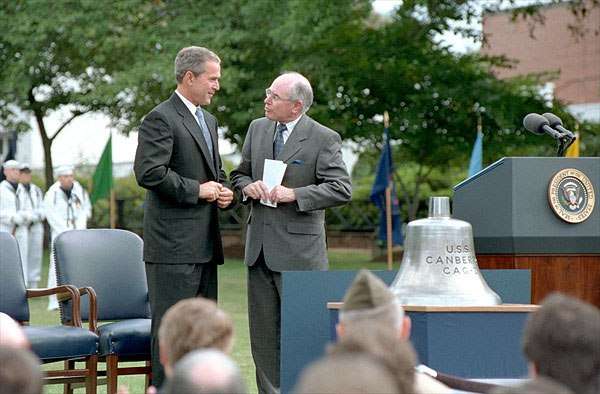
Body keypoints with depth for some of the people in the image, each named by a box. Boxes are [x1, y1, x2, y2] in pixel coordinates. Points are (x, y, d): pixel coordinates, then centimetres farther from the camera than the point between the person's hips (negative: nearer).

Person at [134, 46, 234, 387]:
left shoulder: (209, 120, 20)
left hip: (205, 243, 9)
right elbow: (148, 172, -19)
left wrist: (224, 192, 8)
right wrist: (197, 190, -14)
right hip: (174, 244, -9)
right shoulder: (160, 119, -9)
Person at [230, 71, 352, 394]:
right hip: (260, 246, 6)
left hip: (299, 249, -6)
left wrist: (294, 194, -20)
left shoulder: (324, 139, -8)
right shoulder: (257, 128, 10)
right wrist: (248, 186, -5)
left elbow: (341, 189, -12)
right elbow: (239, 173, 19)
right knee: (263, 331, 10)